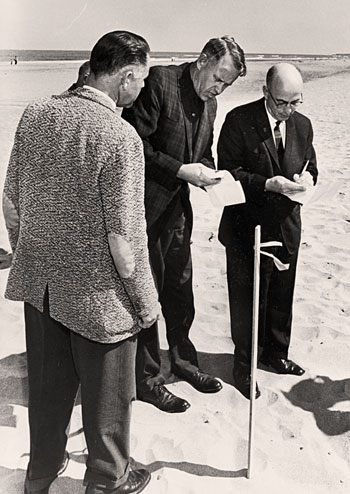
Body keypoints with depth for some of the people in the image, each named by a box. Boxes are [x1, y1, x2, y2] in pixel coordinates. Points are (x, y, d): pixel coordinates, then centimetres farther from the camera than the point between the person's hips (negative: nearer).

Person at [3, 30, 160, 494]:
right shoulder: (120, 137, -22)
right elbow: (123, 239, -21)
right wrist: (144, 300, -7)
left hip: (39, 282, 6)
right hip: (98, 294, -6)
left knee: (47, 385, 25)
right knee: (105, 395, 17)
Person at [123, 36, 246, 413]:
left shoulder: (209, 103, 10)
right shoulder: (159, 82, -14)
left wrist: (206, 171, -3)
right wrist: (180, 170, -20)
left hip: (178, 208, 8)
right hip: (147, 208, -7)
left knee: (180, 290, 17)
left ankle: (183, 359, 37)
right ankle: (147, 380, 18)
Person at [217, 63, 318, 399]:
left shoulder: (303, 125, 6)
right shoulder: (239, 120, -11)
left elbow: (310, 167, 16)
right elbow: (228, 172, -14)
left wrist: (306, 178, -9)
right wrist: (268, 184, -26)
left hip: (287, 226, 5)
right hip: (247, 228, -5)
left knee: (281, 298, 18)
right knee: (246, 301, 6)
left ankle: (276, 353, 40)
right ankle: (244, 365, 25)